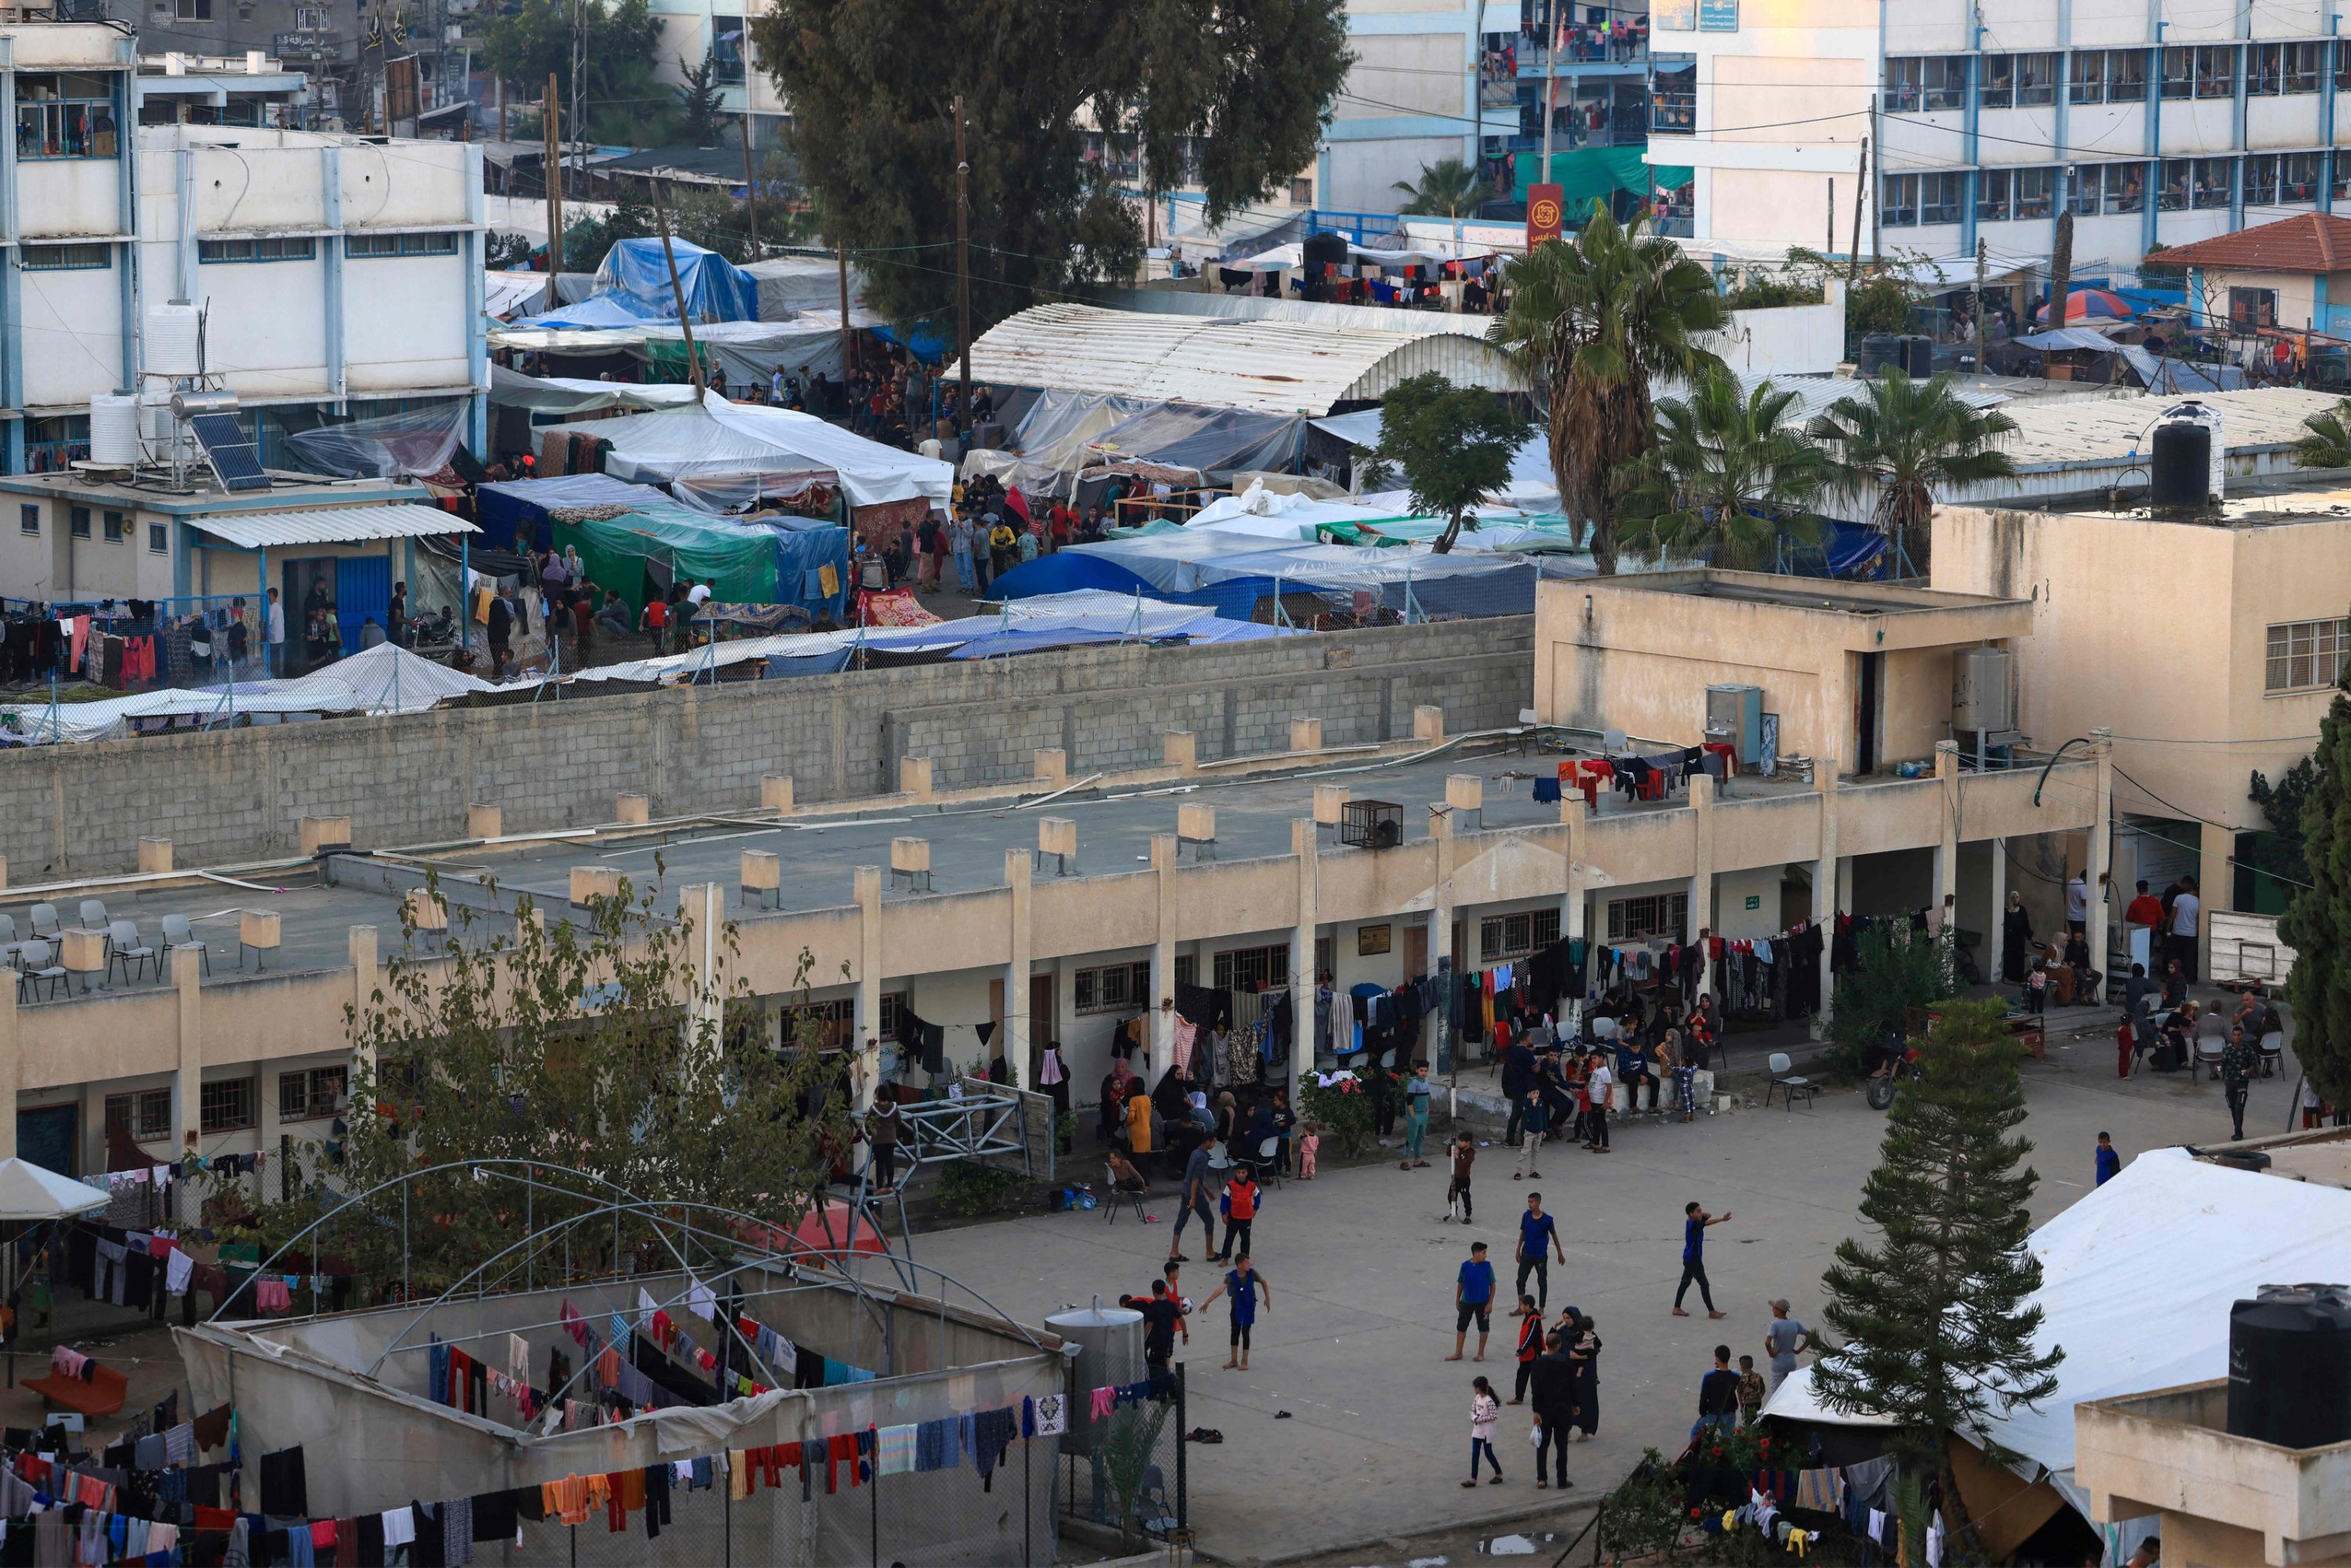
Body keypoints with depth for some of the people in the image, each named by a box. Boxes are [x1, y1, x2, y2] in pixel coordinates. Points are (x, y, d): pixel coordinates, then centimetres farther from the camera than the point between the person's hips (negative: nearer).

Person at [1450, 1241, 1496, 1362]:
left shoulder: (1487, 1267, -9)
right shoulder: (1465, 1266, -6)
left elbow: (1492, 1285, -5)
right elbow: (1460, 1284, 5)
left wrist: (1490, 1303, -8)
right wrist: (1457, 1301, 8)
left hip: (1482, 1303, -1)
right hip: (1466, 1302, 1)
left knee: (1483, 1327, 7)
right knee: (1461, 1326, 7)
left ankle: (1481, 1353, 21)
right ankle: (1458, 1353, 18)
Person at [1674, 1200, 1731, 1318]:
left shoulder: (1693, 1222, 6)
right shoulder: (1693, 1224, -22)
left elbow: (1708, 1216, 12)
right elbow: (1707, 1223, -34)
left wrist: (1701, 1214, -8)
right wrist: (1722, 1219, -42)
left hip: (1689, 1259, 10)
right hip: (1694, 1260, -10)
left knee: (1685, 1282, 15)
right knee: (1704, 1284, -4)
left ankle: (1677, 1308, 20)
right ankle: (1711, 1312, 0)